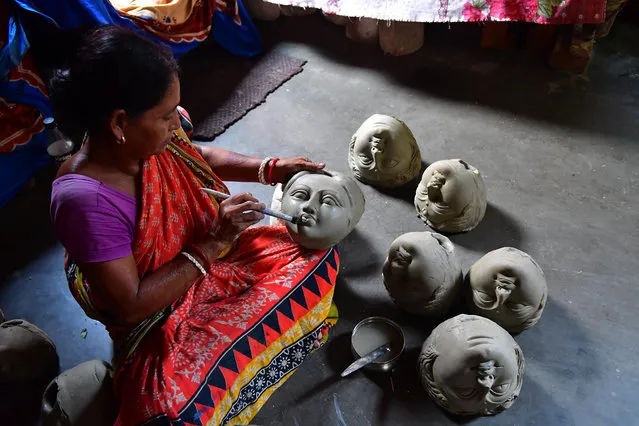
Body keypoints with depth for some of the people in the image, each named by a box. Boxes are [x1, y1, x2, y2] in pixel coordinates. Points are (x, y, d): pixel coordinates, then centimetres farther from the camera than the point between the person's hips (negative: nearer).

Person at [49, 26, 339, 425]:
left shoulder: (150, 139, -15)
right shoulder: (86, 200, -33)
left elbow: (200, 156, 8)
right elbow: (130, 305, -27)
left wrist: (272, 170, -4)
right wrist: (212, 244, -27)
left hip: (212, 257, 7)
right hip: (161, 319, -6)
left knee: (319, 253, 4)